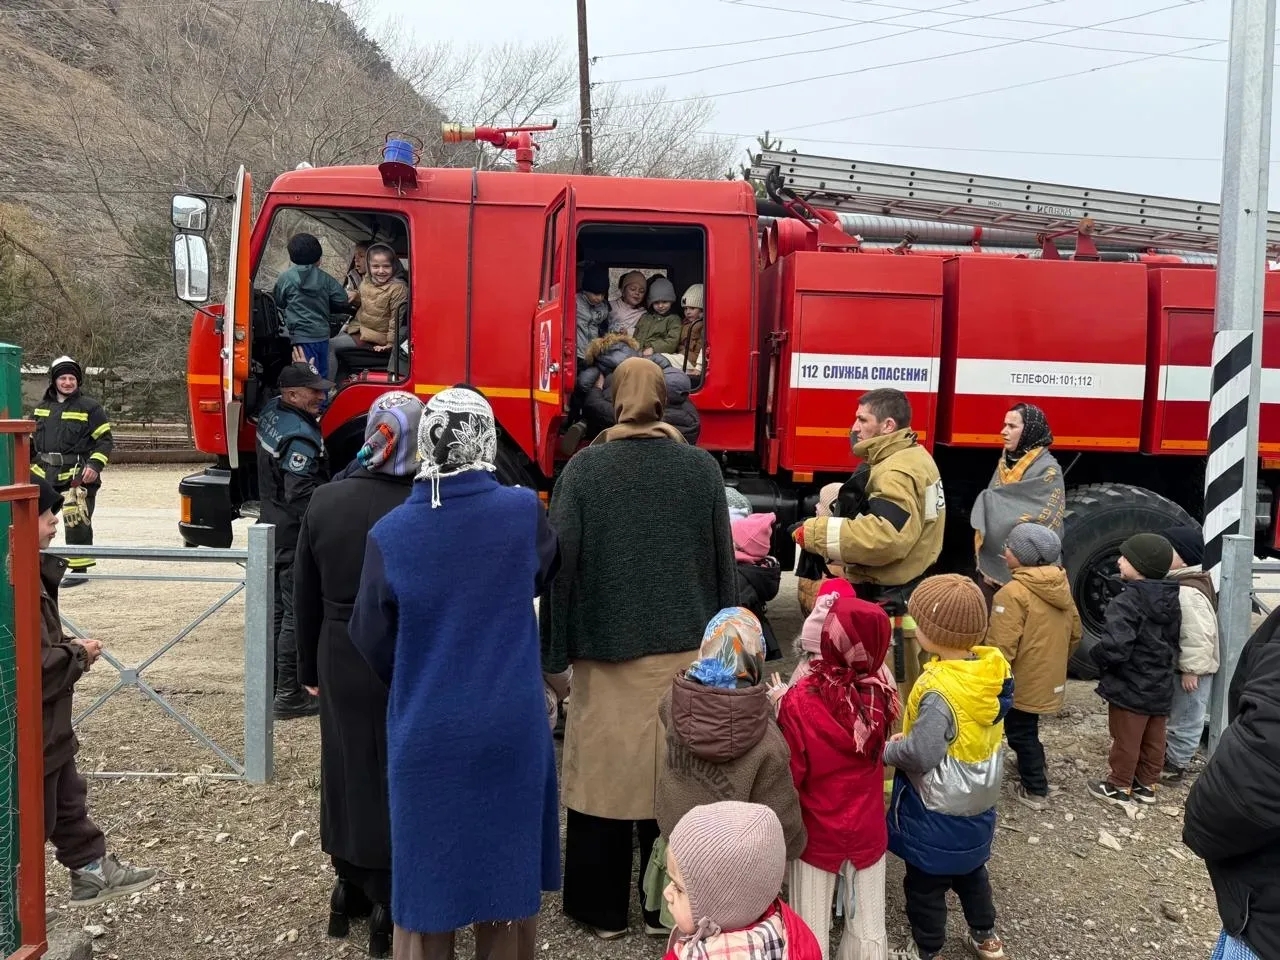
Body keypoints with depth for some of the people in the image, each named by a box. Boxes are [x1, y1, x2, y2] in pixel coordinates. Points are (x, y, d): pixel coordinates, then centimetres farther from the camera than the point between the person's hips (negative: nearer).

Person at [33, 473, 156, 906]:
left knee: (67, 801, 22)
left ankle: (93, 869, 36)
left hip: (47, 728, 10)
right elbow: (35, 666, -29)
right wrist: (79, 654, -13)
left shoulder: (29, 568, 4)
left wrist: (71, 648, 2)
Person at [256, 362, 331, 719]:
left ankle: (273, 684, 29)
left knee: (277, 610, 18)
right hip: (295, 536, -10)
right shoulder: (300, 436, -23)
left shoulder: (272, 412, 5)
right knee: (297, 614, -3)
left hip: (273, 528, 10)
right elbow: (301, 497, -26)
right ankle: (289, 697, 3)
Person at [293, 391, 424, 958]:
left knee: (345, 771, 18)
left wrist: (308, 668, 15)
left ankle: (349, 889, 34)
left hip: (341, 661, 4)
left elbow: (304, 595, 4)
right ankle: (390, 905, 19)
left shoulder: (324, 501, -5)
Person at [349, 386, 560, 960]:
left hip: (425, 732, 0)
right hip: (511, 727, 1)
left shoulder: (390, 534, -11)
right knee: (506, 863, 17)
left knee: (429, 868, 15)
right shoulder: (523, 512, -11)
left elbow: (371, 638, 0)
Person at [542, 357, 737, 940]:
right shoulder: (702, 467, -2)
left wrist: (554, 648, 0)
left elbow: (561, 562, -8)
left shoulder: (584, 468, -7)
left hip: (605, 646, -1)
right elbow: (724, 562, 2)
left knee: (604, 769, 10)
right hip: (683, 646, 2)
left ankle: (603, 909, 22)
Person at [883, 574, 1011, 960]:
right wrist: (909, 737, 4)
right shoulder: (994, 668, -8)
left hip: (937, 811, -8)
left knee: (925, 883, 13)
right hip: (978, 801, 8)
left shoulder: (938, 690, -33)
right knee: (971, 870, 29)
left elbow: (920, 755, -31)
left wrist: (887, 750, -11)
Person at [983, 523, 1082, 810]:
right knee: (1027, 731, 22)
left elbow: (1001, 647, -25)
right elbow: (1075, 634, 13)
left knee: (1021, 734, 7)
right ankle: (1034, 780, 35)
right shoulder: (1061, 587, 3)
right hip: (1046, 679, 8)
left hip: (1021, 683, -8)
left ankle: (1034, 790, 16)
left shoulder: (1014, 592, -24)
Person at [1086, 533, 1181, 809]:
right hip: (1160, 686, 8)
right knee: (1153, 740, 18)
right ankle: (1146, 784, 32)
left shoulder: (1126, 602, -26)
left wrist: (1097, 656, -13)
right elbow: (1173, 641, 12)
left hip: (1129, 687, -8)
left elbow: (1114, 648, -34)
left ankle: (1119, 787, 22)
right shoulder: (1171, 601, 1)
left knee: (1126, 740, 8)